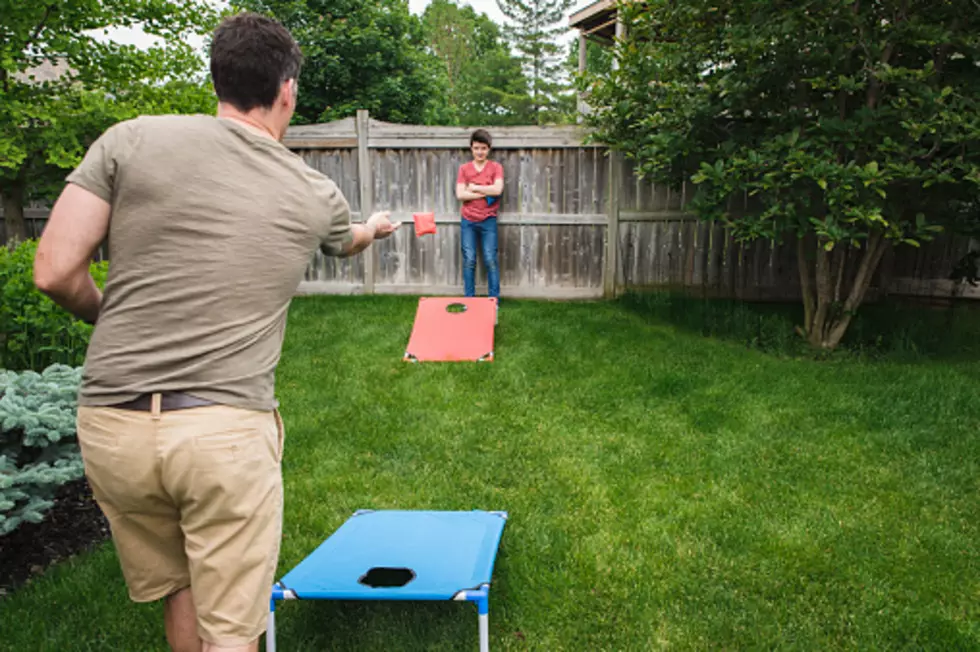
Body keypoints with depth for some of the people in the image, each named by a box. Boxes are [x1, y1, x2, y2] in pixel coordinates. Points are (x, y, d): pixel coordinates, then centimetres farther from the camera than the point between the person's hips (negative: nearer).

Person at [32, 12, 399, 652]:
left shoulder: (130, 140, 0)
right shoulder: (315, 195, 5)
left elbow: (56, 272, -2)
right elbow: (347, 240, 29)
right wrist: (375, 228, 53)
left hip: (111, 425, 3)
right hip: (229, 431, -2)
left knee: (177, 592, 23)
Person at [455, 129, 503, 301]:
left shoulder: (496, 167, 3)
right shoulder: (464, 168, 6)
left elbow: (497, 190, -14)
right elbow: (460, 194, -6)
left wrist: (474, 187, -7)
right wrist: (485, 193, -10)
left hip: (488, 221, -1)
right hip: (468, 222, 1)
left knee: (490, 260, -1)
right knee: (469, 261, 3)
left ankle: (494, 299, 7)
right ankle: (469, 299, 12)